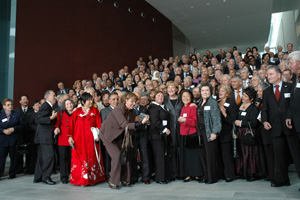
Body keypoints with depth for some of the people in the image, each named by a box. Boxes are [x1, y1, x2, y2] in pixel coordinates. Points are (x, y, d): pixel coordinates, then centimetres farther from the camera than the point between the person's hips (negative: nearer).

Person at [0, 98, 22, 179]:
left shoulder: (17, 114, 7)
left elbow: (21, 126, 0)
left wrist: (13, 129, -15)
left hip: (14, 140, 0)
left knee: (14, 157, 5)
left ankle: (12, 174, 16)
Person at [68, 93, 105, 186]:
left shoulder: (95, 111, 9)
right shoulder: (77, 112, 7)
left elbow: (98, 124, 3)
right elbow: (72, 124, 4)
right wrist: (70, 136, -3)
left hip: (91, 138, 0)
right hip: (79, 139, 0)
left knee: (91, 157, 2)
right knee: (80, 157, -1)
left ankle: (92, 178, 13)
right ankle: (81, 179, 9)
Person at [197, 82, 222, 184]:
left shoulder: (213, 102, -9)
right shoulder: (200, 102, 14)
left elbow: (216, 119, -14)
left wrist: (214, 132, -22)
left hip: (209, 132, -7)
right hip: (201, 131, 8)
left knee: (210, 154, -1)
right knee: (202, 154, 11)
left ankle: (212, 177, 11)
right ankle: (206, 176, 23)